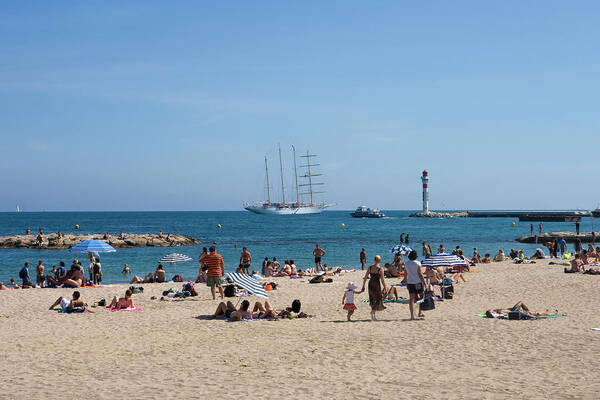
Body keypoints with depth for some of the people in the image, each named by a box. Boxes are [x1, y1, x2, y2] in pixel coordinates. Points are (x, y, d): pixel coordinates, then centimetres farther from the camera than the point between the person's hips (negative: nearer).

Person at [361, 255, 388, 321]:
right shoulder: (380, 269, -12)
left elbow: (365, 277, 1)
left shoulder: (370, 268, 0)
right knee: (378, 300, 7)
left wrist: (363, 286, 8)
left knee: (372, 300, 17)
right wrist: (385, 287, 4)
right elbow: (382, 279, -10)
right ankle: (373, 311, -17)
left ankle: (373, 316, 22)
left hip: (370, 284, 5)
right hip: (377, 285, -5)